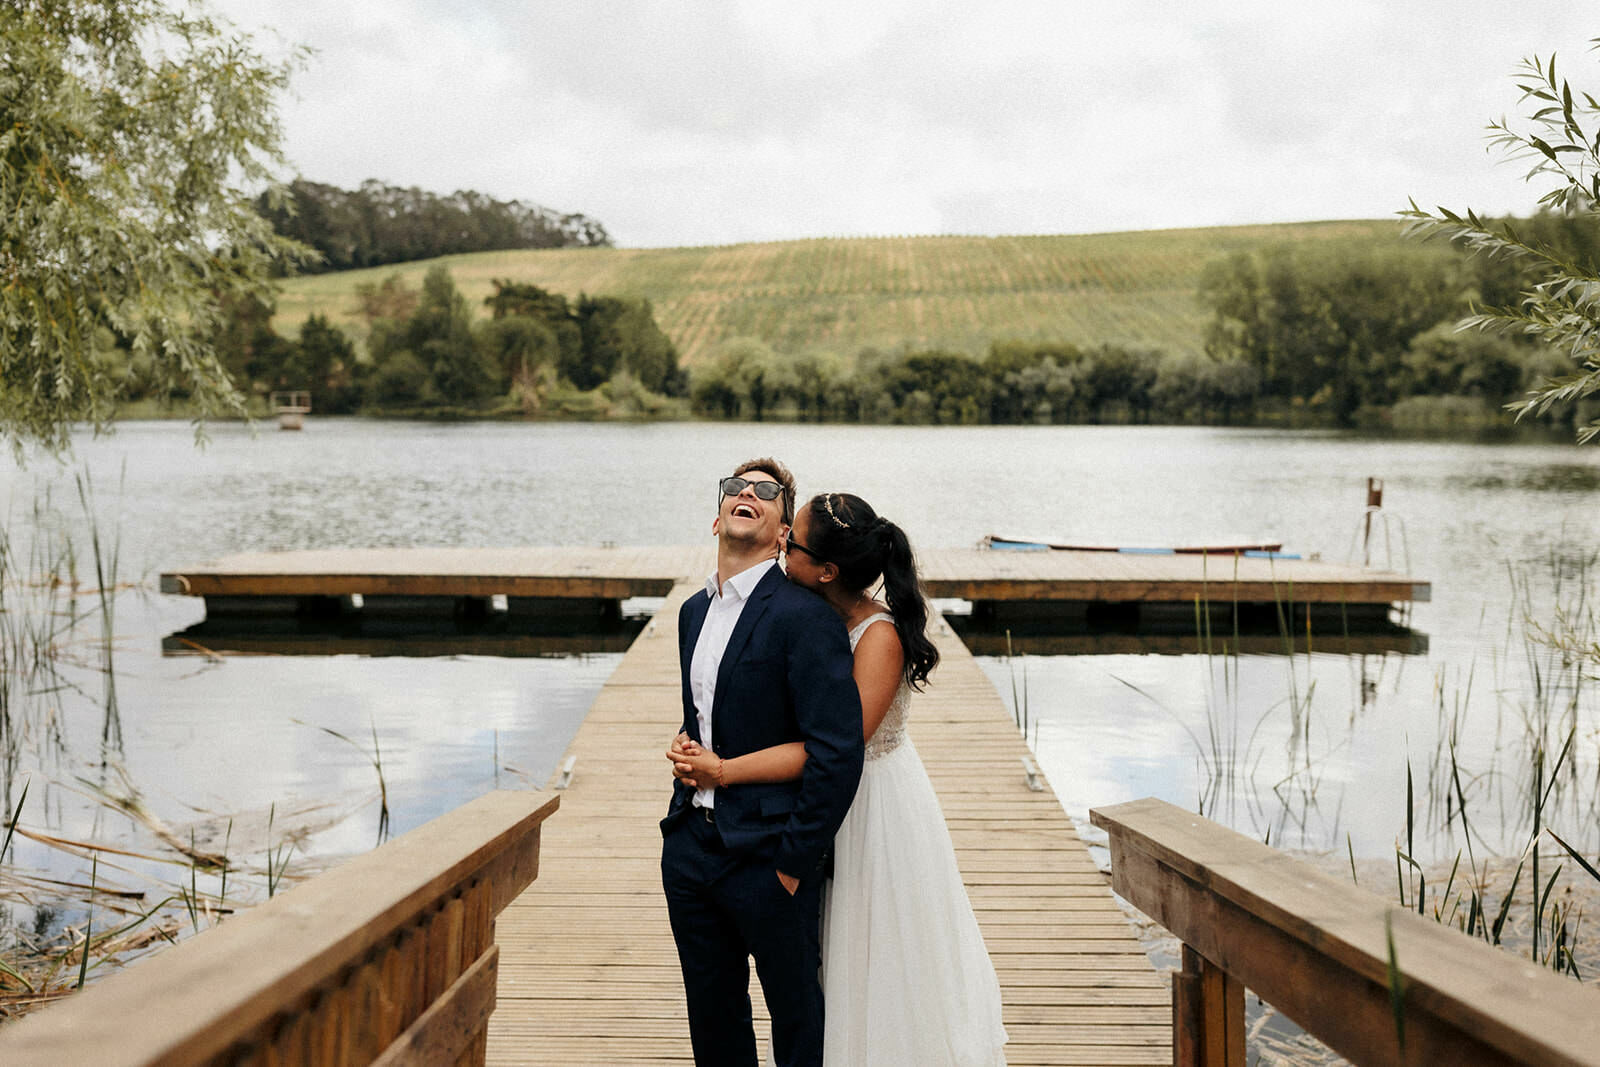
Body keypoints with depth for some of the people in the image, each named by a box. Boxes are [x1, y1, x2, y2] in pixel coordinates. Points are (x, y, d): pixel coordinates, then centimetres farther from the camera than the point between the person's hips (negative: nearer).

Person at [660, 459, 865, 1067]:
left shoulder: (804, 616, -16)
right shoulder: (694, 611, 11)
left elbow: (838, 751, -20)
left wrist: (795, 862, -16)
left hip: (765, 855, -7)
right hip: (690, 845, 7)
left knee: (796, 1014, 9)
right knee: (711, 1016, 19)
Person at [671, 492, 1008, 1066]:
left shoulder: (880, 637, -26)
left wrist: (722, 770, -27)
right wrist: (695, 739, -13)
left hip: (878, 804, -7)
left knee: (887, 964, 10)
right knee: (841, 962, 20)